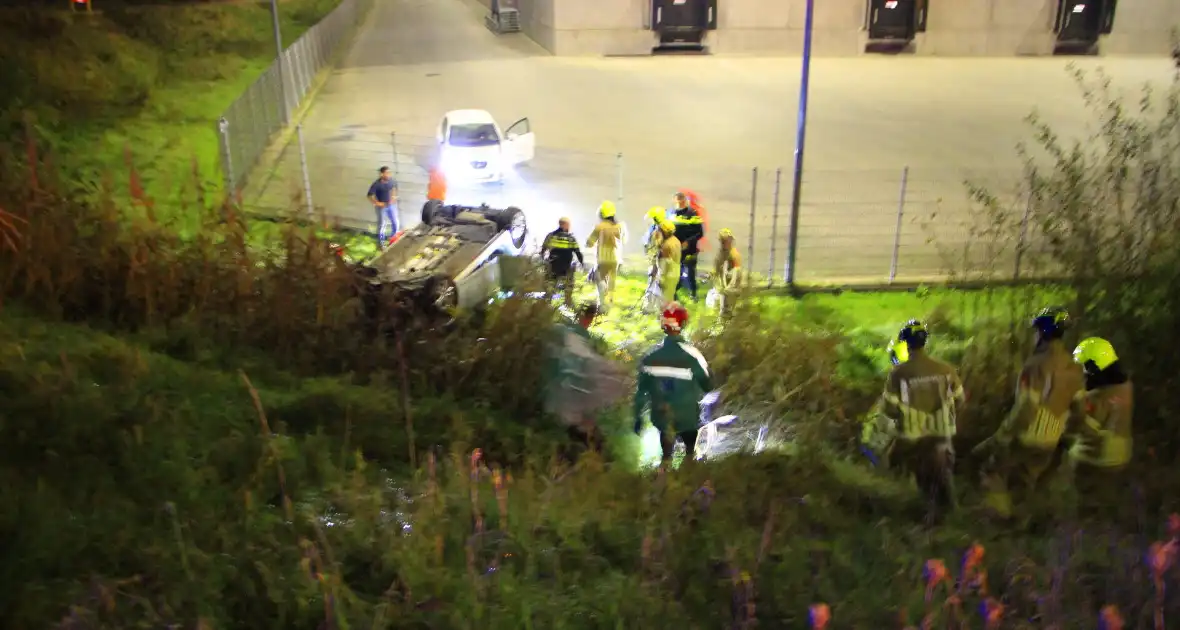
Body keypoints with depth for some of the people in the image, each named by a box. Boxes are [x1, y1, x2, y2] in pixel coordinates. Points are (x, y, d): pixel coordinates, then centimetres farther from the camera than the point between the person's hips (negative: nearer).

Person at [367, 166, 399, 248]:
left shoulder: (391, 181, -6)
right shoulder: (377, 184, -22)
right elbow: (370, 195, -19)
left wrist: (394, 197, 6)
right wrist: (377, 203, -16)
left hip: (391, 205, 5)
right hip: (382, 207, -5)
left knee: (395, 223, 14)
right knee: (382, 224, 4)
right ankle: (380, 243, 19)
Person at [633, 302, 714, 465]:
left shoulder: (650, 356, -14)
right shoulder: (692, 355, -24)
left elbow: (641, 389, -5)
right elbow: (708, 386, -11)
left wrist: (638, 416, 7)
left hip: (661, 417, 3)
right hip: (687, 418, -2)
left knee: (666, 455, 25)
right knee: (690, 451, 25)